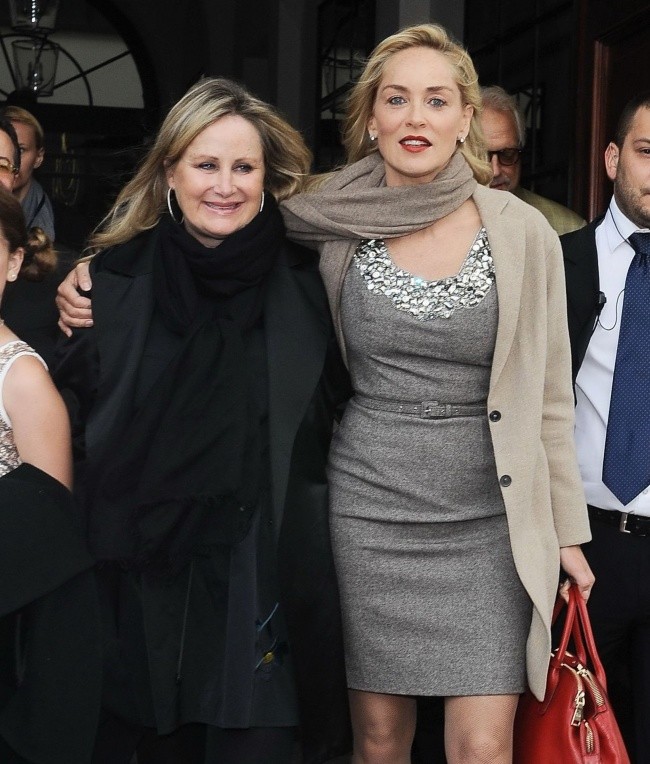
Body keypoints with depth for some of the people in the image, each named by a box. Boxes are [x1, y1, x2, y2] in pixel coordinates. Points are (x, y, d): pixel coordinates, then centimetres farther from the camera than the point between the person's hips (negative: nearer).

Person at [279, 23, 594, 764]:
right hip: (368, 509, 1)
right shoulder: (333, 229, -1)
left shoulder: (523, 232, -2)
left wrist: (568, 532, 5)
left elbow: (548, 394, 4)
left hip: (489, 519, -1)